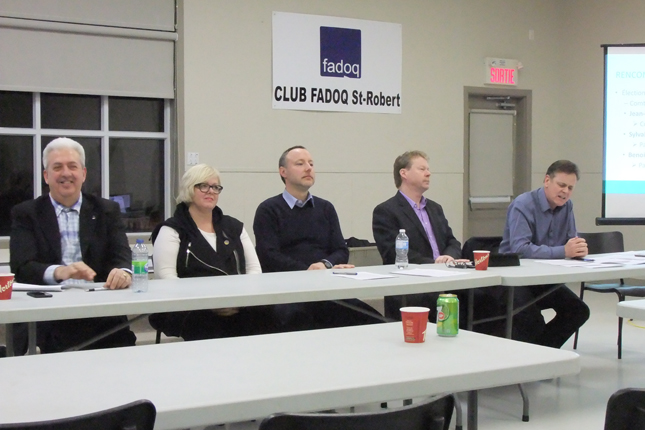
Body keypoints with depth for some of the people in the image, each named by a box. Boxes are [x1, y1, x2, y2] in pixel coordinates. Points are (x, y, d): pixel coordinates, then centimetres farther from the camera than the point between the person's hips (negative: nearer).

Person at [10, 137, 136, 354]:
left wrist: (123, 272, -24)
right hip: (46, 323, -1)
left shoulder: (107, 211, 15)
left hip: (101, 320, 2)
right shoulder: (26, 214, 10)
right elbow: (21, 266, -4)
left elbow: (122, 255, 2)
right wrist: (58, 271, -25)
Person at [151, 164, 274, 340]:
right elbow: (165, 276, -5)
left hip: (237, 307, 3)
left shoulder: (234, 227, 23)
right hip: (191, 311, -3)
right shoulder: (172, 230, 9)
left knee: (259, 313, -32)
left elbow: (254, 268, 17)